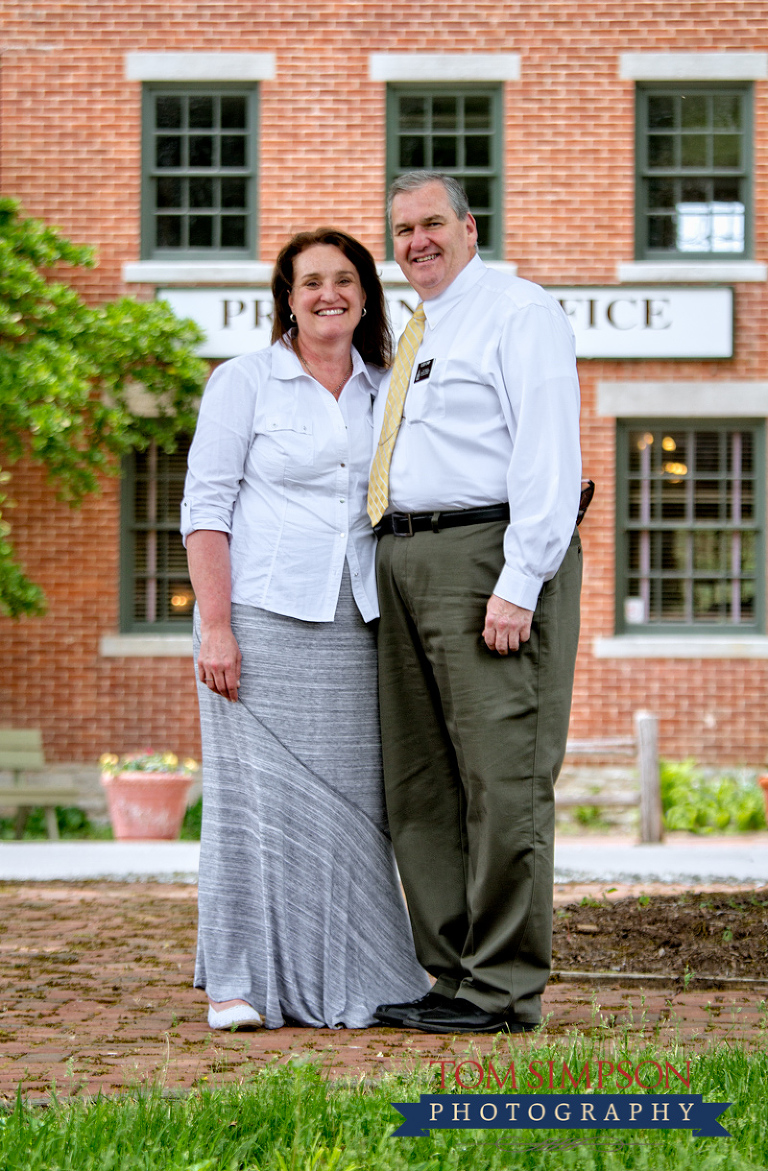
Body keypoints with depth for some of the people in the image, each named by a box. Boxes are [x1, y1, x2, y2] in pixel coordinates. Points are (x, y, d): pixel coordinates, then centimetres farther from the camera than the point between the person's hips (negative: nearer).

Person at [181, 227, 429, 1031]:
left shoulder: (384, 392, 14)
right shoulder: (243, 383, 1)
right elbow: (205, 507, -4)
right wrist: (215, 625, -14)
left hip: (354, 625, 4)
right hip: (263, 618, -4)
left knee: (348, 798, 3)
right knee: (257, 788, -5)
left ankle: (339, 980, 11)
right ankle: (240, 982, 2)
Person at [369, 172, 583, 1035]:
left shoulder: (520, 314, -3)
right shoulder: (409, 340, 23)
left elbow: (548, 456, -12)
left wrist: (518, 584, -21)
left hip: (486, 558, -9)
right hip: (406, 565, 9)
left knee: (500, 778, -8)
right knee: (418, 784, 8)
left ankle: (504, 990, -5)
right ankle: (452, 973, 14)